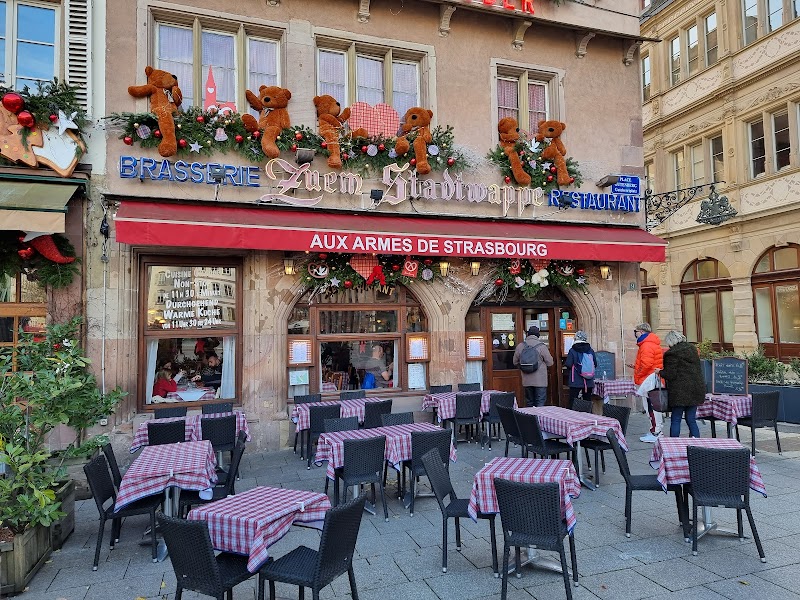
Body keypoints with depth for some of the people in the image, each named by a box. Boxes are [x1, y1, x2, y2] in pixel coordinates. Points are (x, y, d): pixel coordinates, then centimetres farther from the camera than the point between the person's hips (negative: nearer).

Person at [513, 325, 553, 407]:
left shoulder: (520, 346, 0)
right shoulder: (542, 346, -11)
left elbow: (515, 363, 9)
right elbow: (550, 363, -5)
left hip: (526, 381, 4)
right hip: (540, 381, -4)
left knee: (529, 403, 14)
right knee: (540, 403, 1)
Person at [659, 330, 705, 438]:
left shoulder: (672, 353, -13)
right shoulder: (692, 349, 10)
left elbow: (670, 375, -13)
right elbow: (698, 369, 17)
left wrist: (660, 372, 5)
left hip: (680, 391, -7)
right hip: (696, 389, 7)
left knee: (676, 420, 1)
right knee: (691, 419, 11)